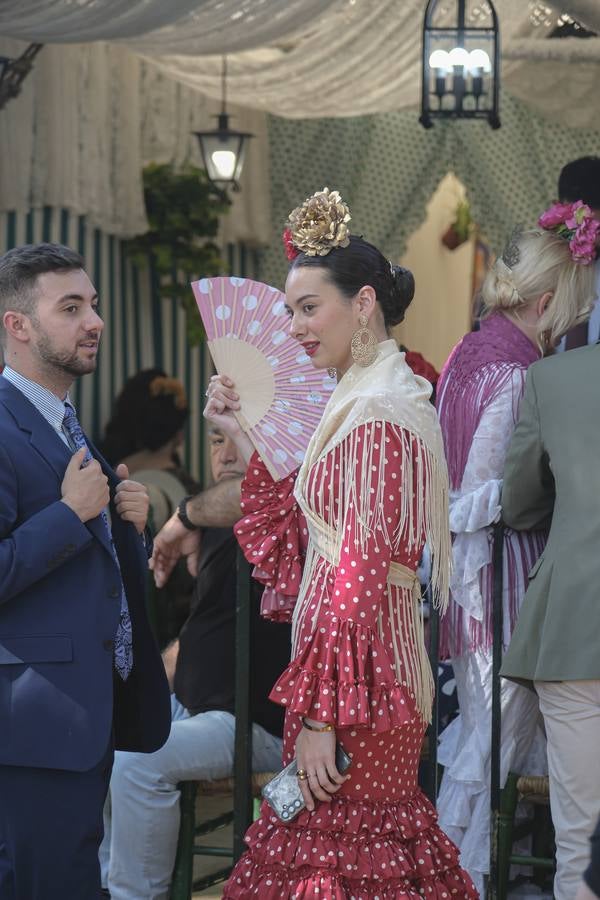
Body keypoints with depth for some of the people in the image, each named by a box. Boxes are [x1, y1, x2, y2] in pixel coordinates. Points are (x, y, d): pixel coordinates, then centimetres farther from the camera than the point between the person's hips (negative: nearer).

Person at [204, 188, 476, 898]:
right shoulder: (361, 402, 16)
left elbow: (359, 574, -19)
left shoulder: (376, 415, -15)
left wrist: (322, 714, -20)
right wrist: (245, 438, 13)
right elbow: (298, 547, 16)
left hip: (359, 678, -10)